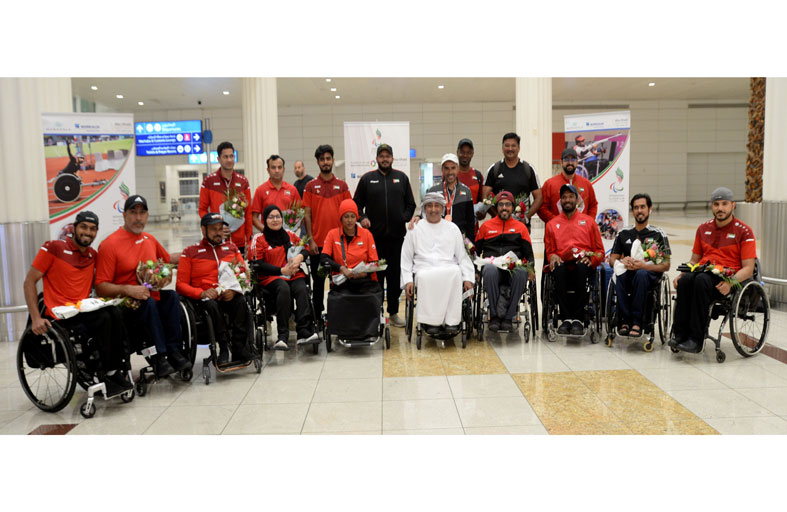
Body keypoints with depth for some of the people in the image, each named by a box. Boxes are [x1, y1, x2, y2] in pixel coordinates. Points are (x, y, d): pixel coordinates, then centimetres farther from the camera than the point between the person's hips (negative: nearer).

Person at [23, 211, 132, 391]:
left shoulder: (93, 255, 14)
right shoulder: (54, 248, -2)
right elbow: (29, 282, -2)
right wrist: (36, 318, -12)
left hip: (84, 309, 5)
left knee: (115, 313, -25)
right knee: (103, 317, -29)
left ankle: (119, 368, -19)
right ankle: (108, 371, -16)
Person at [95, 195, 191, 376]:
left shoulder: (149, 239, 13)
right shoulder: (109, 244, -7)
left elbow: (168, 259, 34)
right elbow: (101, 287, -11)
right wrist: (128, 289, -26)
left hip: (153, 301, 6)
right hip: (124, 305, -5)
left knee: (171, 295, -22)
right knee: (149, 302, -33)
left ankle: (173, 351, -20)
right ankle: (160, 355, -25)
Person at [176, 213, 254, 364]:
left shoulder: (231, 248, 19)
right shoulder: (190, 252, 10)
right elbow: (181, 284, 3)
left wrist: (234, 290, -9)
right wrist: (202, 293, -16)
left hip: (229, 296, 2)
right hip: (205, 299, -2)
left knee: (241, 301, -32)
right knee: (212, 305, -36)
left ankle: (239, 348, -31)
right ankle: (224, 348, -32)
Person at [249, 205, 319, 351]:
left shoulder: (290, 235, 20)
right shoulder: (259, 239, 7)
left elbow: (305, 248, 22)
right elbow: (258, 265, 0)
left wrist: (300, 257, -3)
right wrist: (282, 270, -9)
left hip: (294, 275, 3)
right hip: (271, 277, -3)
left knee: (301, 289, -32)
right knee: (284, 288, -37)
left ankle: (304, 333, -40)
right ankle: (282, 335, -38)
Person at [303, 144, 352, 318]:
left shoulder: (342, 185, 7)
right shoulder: (311, 186, 4)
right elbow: (307, 214, 1)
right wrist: (310, 240, -6)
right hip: (318, 243, -1)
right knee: (318, 280, 7)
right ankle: (317, 316, 16)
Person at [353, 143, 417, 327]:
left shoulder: (402, 178, 11)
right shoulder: (367, 179, 8)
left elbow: (410, 204, 14)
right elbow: (357, 203, 9)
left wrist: (405, 218, -2)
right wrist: (362, 217, -7)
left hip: (397, 235, 1)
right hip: (374, 235, -1)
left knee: (395, 274, 5)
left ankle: (393, 312, 15)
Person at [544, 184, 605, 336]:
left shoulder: (589, 221, 18)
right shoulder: (552, 224, 20)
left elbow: (600, 251, 16)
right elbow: (549, 251, 21)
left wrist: (590, 258, -6)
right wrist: (553, 257, -3)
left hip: (583, 264, -1)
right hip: (563, 264, 1)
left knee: (582, 267, -38)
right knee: (558, 268, -37)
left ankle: (578, 319, -34)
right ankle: (566, 318, -35)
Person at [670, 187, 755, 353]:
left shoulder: (744, 231, 4)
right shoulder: (703, 229, 19)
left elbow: (748, 269, -2)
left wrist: (730, 282, -22)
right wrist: (681, 274, 0)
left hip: (728, 278, -4)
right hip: (703, 272, 4)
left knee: (701, 280, -37)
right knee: (685, 280, -32)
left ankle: (696, 338, -35)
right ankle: (679, 333, -30)